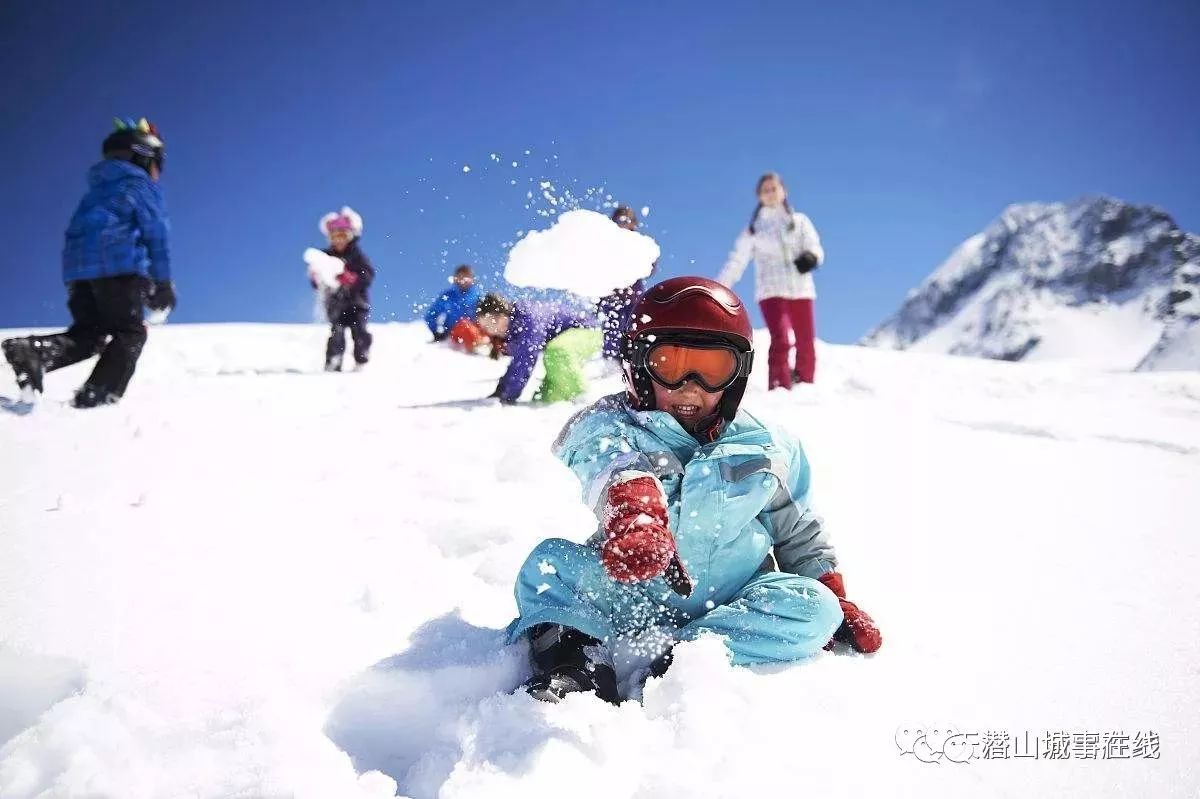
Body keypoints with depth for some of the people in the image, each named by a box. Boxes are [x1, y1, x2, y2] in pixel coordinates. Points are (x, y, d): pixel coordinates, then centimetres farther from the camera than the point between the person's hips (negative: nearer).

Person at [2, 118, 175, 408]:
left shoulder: (99, 189, 29)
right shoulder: (143, 186, 5)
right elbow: (156, 235, -4)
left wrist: (144, 285, 28)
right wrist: (163, 285, -2)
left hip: (77, 266, 7)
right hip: (119, 266, -7)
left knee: (88, 332, 11)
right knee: (130, 333, 1)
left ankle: (35, 351, -16)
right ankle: (97, 394, -14)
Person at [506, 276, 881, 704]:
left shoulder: (767, 449, 5)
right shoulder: (611, 427, -6)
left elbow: (800, 534, 19)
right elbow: (612, 464, -31)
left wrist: (838, 601, 11)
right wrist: (635, 509, -54)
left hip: (729, 609, 2)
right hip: (627, 601, -1)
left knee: (815, 606, -25)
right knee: (551, 561, -21)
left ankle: (678, 662, -35)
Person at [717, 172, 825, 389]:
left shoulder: (800, 221, 15)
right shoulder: (754, 229, 12)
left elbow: (816, 248, 5)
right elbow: (736, 262, 9)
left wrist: (810, 256, -20)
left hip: (801, 290, 2)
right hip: (771, 291, -2)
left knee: (806, 345, -1)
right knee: (780, 340, -20)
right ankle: (779, 390, -22)